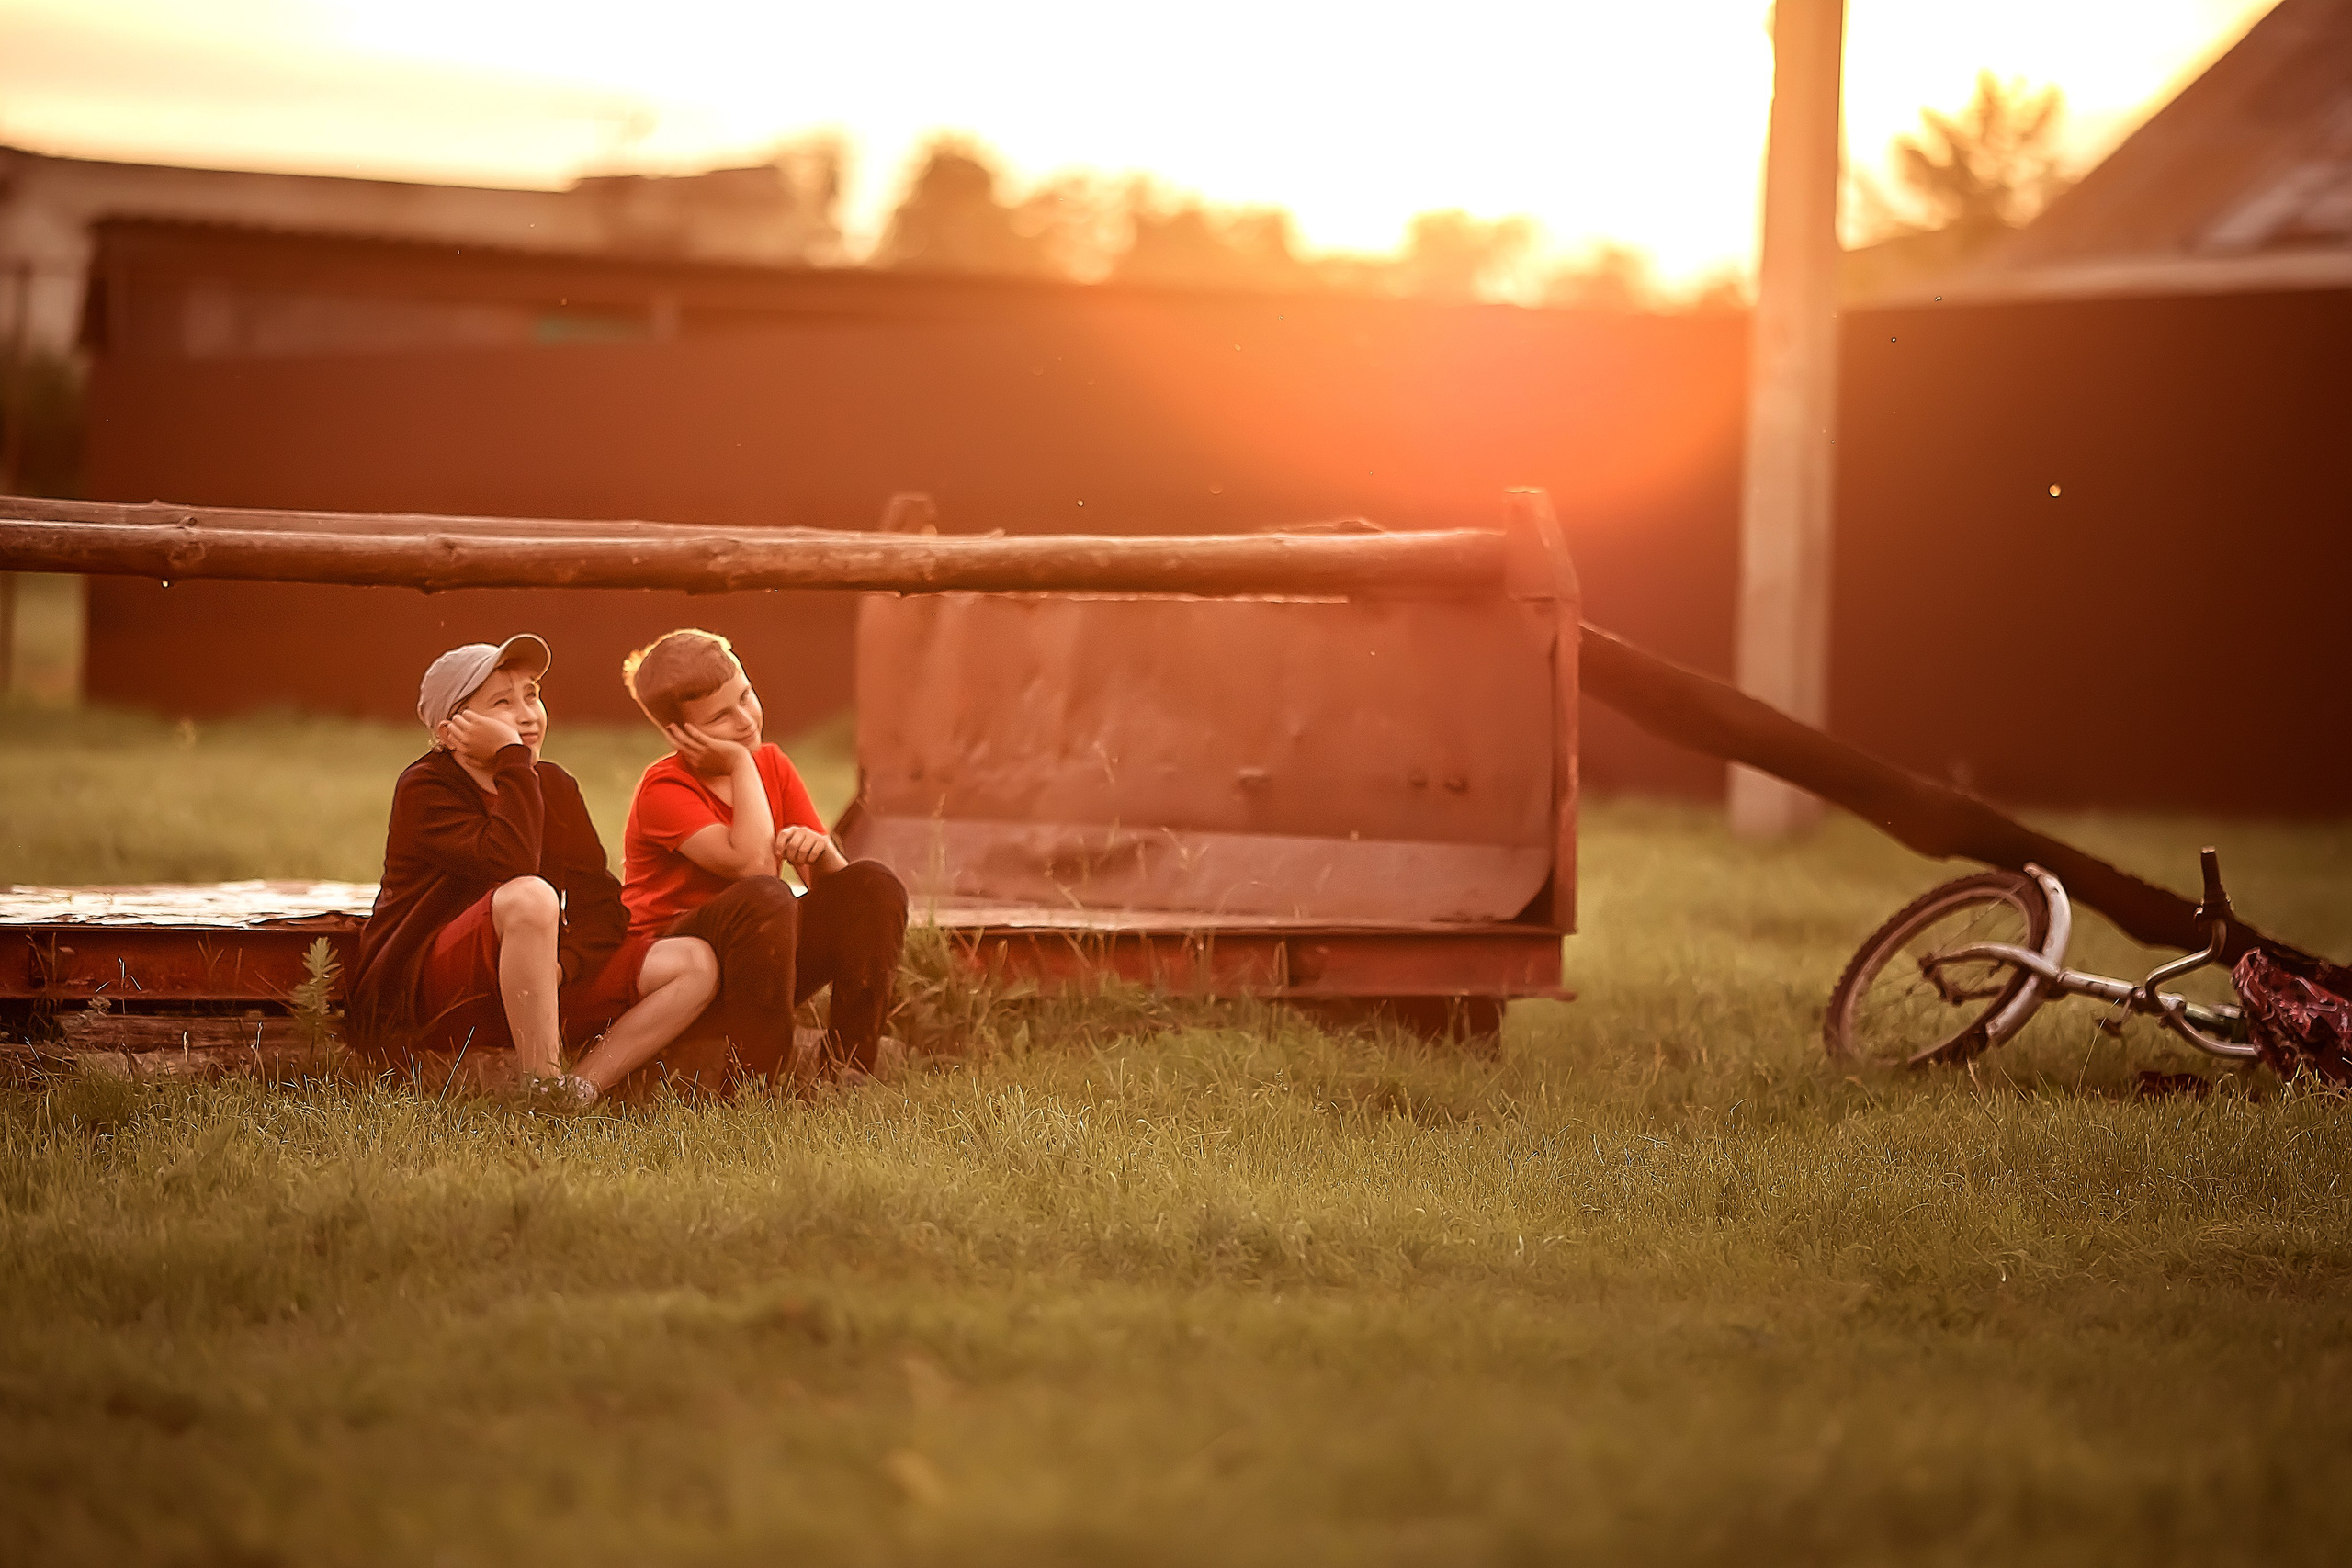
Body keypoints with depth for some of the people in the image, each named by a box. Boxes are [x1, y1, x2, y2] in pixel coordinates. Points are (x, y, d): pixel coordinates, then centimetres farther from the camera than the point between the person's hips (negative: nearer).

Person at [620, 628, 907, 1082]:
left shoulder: (773, 766, 7)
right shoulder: (664, 789, -15)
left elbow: (832, 882, 5)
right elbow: (753, 865, -29)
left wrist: (819, 850, -19)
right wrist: (741, 764, -20)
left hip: (759, 971, 7)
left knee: (874, 884, -11)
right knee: (763, 897, -35)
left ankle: (846, 1065, -15)